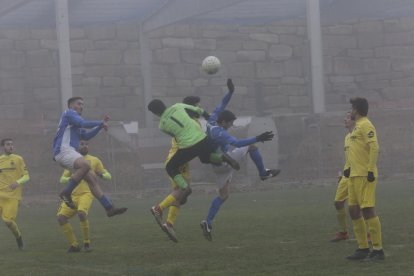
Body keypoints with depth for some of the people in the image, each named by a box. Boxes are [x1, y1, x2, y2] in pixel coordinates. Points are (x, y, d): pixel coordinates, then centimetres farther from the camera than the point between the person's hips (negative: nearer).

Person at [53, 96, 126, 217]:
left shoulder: (75, 125, 31)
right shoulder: (69, 113, 4)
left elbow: (86, 136, 28)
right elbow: (83, 123, -9)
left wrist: (100, 125, 20)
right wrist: (101, 123, 2)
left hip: (70, 153, 10)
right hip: (63, 150, -10)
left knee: (92, 178, 0)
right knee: (85, 165, -35)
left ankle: (109, 208, -5)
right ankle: (66, 193, -25)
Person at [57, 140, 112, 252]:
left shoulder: (94, 160, 12)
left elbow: (108, 176, 13)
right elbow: (62, 179, 15)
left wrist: (101, 174, -10)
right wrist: (71, 178, -7)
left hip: (86, 194, -4)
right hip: (73, 195, 4)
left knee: (81, 213, -33)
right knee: (61, 217, -16)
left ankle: (87, 243, -16)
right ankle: (74, 245, -3)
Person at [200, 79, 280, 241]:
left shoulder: (212, 121, -3)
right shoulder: (218, 132, -28)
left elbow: (222, 105, 11)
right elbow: (236, 143, -39)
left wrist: (230, 92, 2)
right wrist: (257, 139, -44)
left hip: (218, 165, 9)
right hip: (224, 162, -9)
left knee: (223, 195, 15)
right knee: (251, 146, 0)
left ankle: (208, 223, 8)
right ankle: (263, 173, 14)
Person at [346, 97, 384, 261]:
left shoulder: (365, 125, -11)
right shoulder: (357, 126, 19)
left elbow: (374, 147, -20)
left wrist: (370, 169, -24)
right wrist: (351, 168, 22)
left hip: (365, 176, -10)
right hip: (355, 175, 10)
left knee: (367, 210, -11)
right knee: (354, 210, 10)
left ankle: (378, 250, -9)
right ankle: (363, 249, 15)